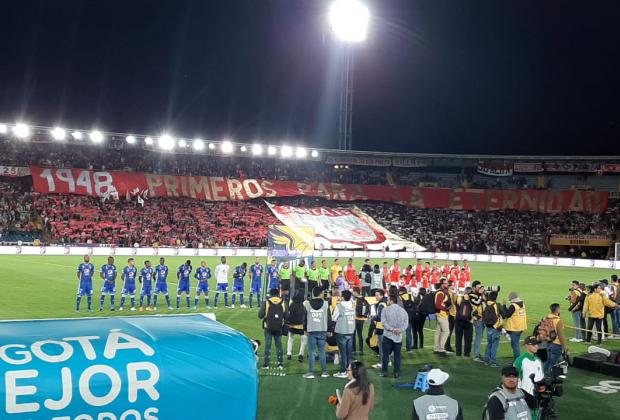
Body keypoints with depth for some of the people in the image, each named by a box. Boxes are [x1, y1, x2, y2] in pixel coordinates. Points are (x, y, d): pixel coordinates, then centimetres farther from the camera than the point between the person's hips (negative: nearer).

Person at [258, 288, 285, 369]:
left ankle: (266, 364, 6)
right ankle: (280, 363, 9)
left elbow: (260, 315, -9)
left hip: (268, 327, -2)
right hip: (279, 327, 2)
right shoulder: (282, 303, -2)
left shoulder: (266, 303, -9)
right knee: (279, 345, 11)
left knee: (268, 345, 5)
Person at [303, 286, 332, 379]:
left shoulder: (307, 304, -2)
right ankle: (324, 371, 11)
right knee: (322, 351, 8)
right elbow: (329, 318, 1)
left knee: (311, 351, 3)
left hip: (311, 331, 0)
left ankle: (311, 372, 2)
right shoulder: (326, 304, -3)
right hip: (322, 331, 0)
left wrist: (305, 329, 15)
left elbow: (304, 318, 4)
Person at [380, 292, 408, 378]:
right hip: (398, 337, 3)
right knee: (397, 355, 9)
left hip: (387, 335, -3)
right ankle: (397, 372, 9)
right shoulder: (403, 311, 6)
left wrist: (392, 329, -14)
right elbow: (406, 323, -2)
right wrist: (400, 330, -11)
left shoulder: (385, 310, -4)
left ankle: (384, 371, 7)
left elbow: (384, 322, -13)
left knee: (385, 354, 6)